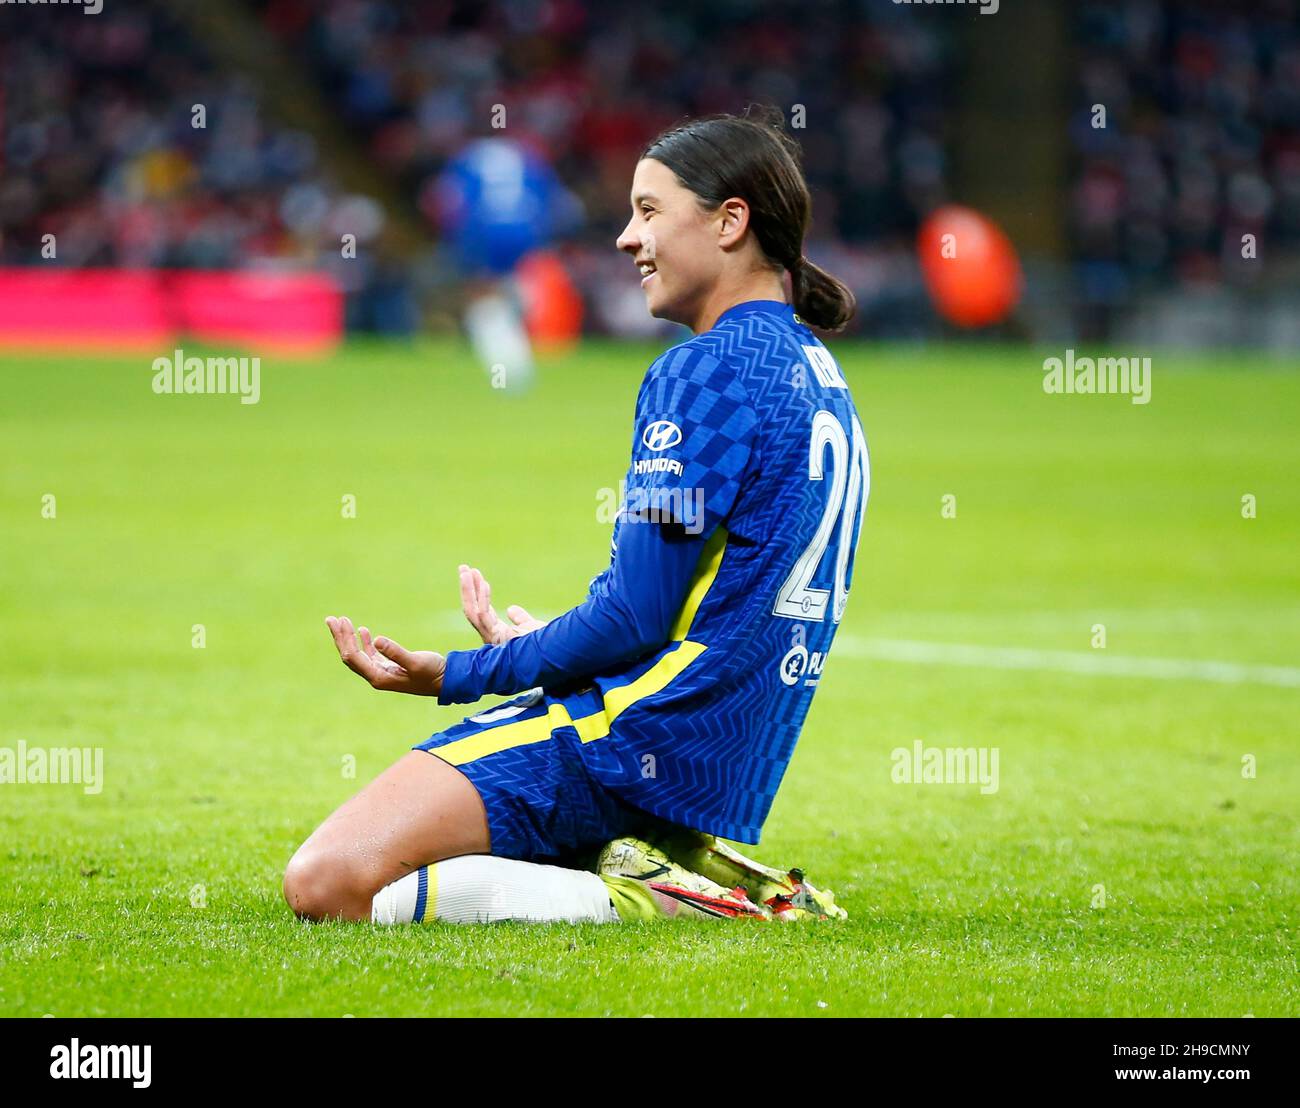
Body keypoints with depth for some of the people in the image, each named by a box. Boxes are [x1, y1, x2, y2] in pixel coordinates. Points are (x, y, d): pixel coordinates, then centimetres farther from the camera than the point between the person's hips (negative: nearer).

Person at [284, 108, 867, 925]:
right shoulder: (818, 378, 18)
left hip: (637, 735, -10)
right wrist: (536, 645, 24)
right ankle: (695, 876, 5)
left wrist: (457, 675, -5)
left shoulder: (707, 371, -12)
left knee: (327, 883, -19)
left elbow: (634, 618, -16)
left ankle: (637, 902, -19)